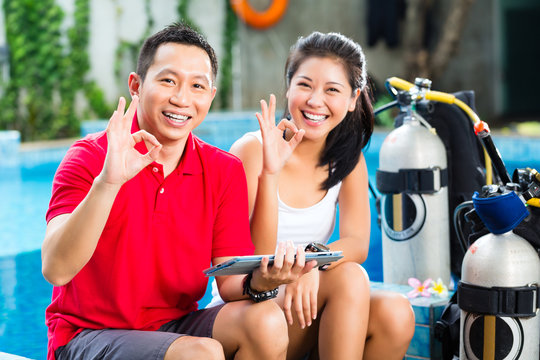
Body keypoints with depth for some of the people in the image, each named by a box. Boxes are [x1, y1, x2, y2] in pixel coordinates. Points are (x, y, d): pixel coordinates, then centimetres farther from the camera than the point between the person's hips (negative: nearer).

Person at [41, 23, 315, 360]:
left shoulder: (226, 172, 0)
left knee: (267, 321, -21)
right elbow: (55, 270, -25)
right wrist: (108, 181, -37)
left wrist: (259, 282, -28)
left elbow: (229, 281, -3)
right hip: (89, 332, -4)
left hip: (176, 325, 5)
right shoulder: (90, 158, -12)